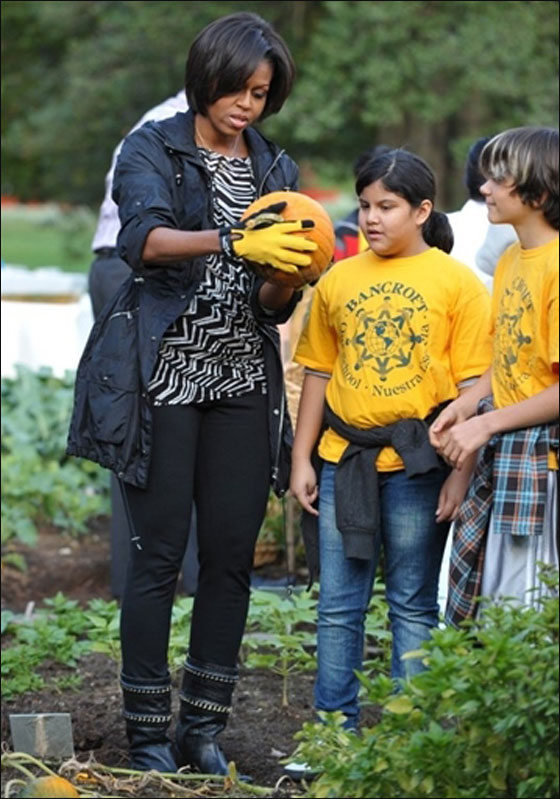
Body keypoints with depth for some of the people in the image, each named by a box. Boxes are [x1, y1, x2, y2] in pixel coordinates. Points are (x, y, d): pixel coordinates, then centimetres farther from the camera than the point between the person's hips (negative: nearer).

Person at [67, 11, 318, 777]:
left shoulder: (275, 169, 14)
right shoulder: (154, 150, 0)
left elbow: (271, 305, 10)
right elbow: (143, 238, -22)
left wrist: (291, 277, -13)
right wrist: (232, 242, -37)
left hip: (241, 384, 4)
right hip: (163, 379, -4)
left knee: (231, 556, 2)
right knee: (160, 555, -4)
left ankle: (203, 726, 11)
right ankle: (147, 734, 3)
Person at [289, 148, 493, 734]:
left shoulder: (457, 283, -2)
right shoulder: (339, 280, 8)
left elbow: (473, 383, -4)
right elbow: (319, 372, 13)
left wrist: (461, 472, -10)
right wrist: (301, 460, 9)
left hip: (416, 464, -3)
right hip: (343, 459, 3)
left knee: (414, 607, 4)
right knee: (338, 607, 7)